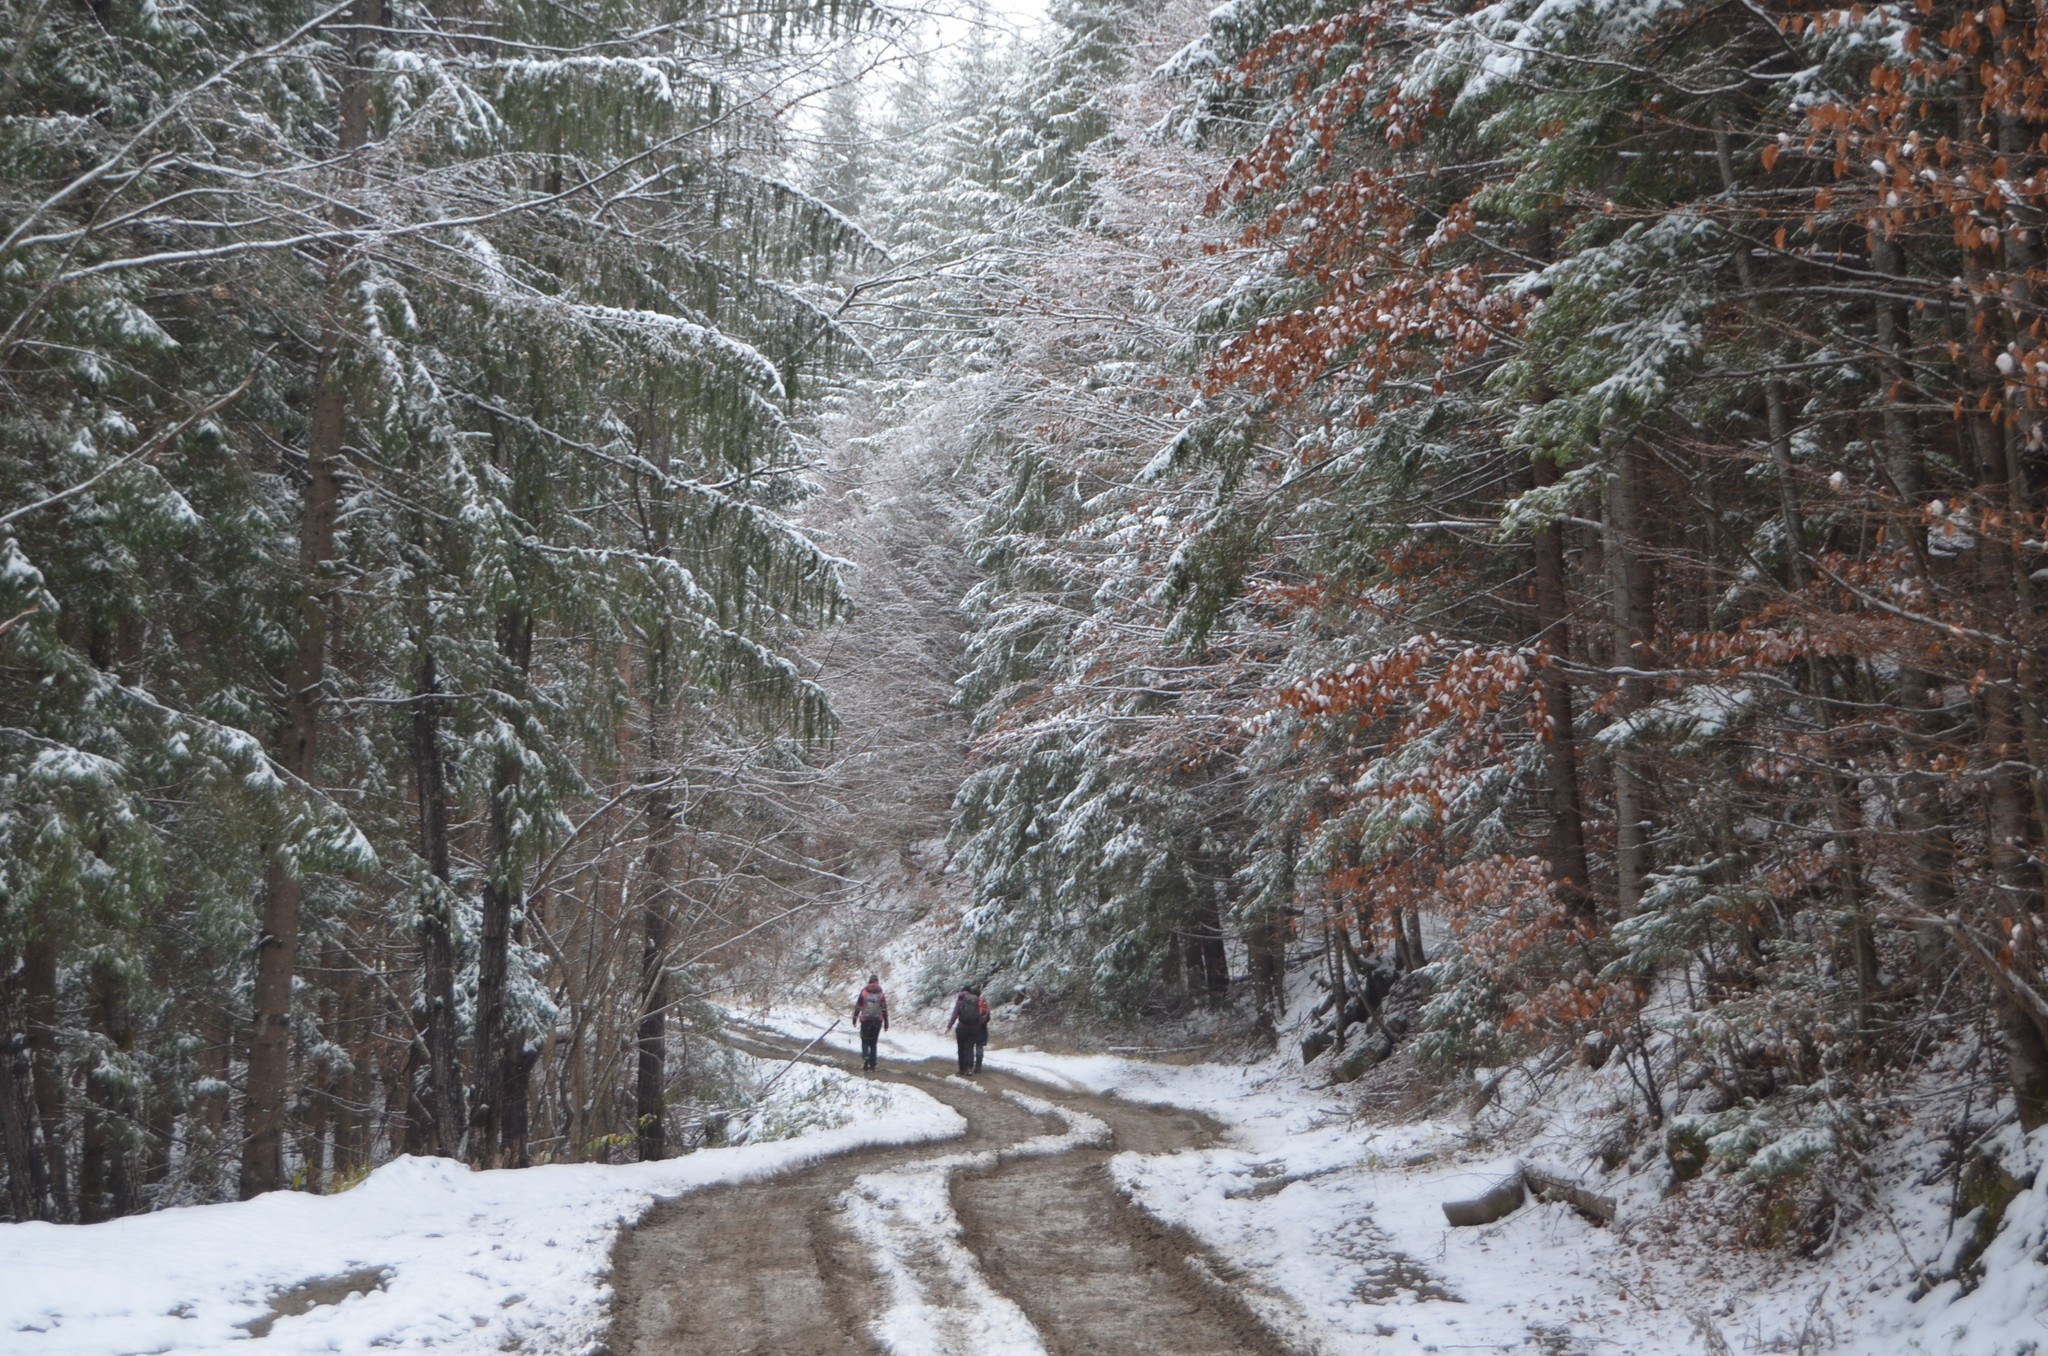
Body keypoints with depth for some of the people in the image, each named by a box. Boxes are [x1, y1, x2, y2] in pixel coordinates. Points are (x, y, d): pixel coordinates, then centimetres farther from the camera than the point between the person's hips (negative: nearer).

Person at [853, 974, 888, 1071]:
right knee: (873, 1043, 11)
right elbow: (884, 1010, 0)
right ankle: (872, 1064, 8)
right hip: (877, 1021, 1)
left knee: (865, 1041, 10)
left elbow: (857, 1007, 0)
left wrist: (855, 1019, 10)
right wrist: (886, 1024, 5)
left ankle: (865, 1056, -17)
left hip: (865, 1020, -1)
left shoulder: (863, 992, -3)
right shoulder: (881, 994, -1)